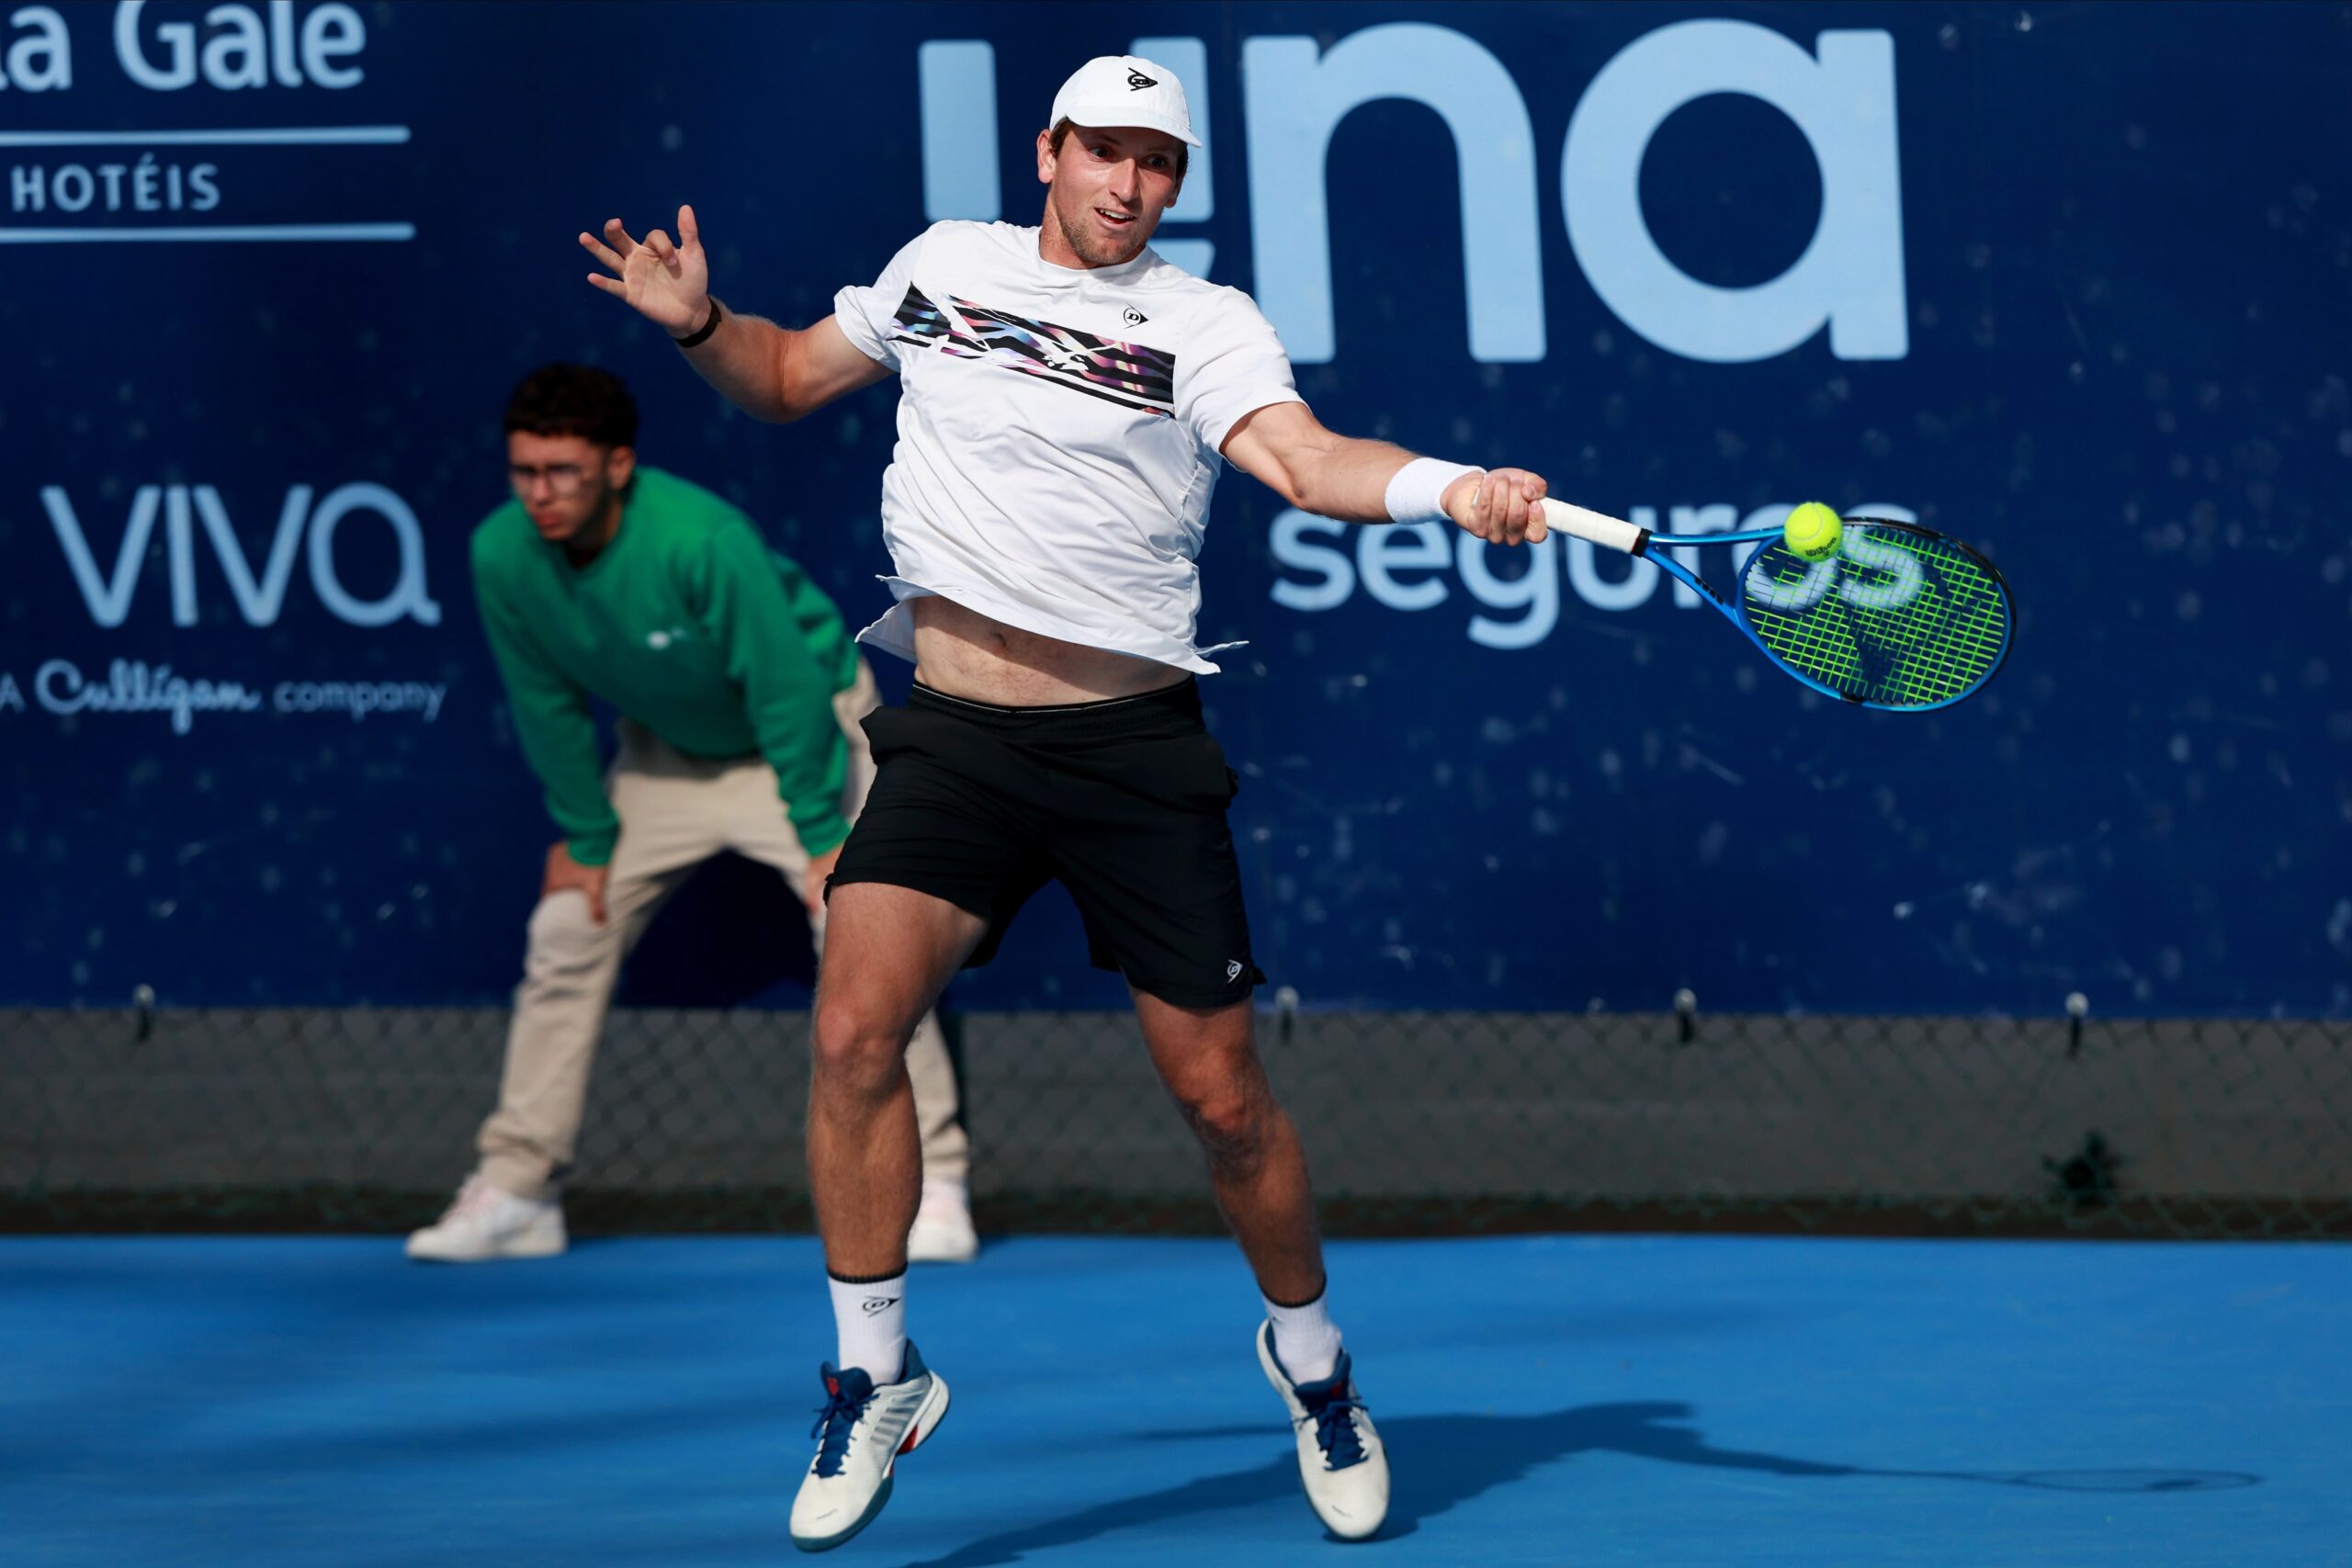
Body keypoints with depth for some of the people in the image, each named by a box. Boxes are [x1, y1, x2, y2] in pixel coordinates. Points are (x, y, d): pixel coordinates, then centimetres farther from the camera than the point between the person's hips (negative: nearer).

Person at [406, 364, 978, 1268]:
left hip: (802, 731, -5)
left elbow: (789, 691, -28)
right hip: (663, 753, 5)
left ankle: (932, 1185, -12)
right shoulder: (503, 557, -22)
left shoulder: (704, 542, -37)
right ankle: (516, 1188, 7)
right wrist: (584, 836, -3)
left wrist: (822, 836, -24)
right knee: (563, 942, 0)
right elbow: (549, 708, -7)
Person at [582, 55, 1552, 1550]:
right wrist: (701, 326, 2)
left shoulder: (1202, 323, -3)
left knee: (1223, 1093, 1)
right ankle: (876, 1376, -3)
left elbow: (1306, 459, -20)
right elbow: (791, 375, 24)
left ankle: (1310, 1354, 28)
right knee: (858, 1023, -18)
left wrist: (1452, 487, -40)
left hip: (1132, 745, -2)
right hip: (954, 737, 2)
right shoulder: (944, 262, 10)